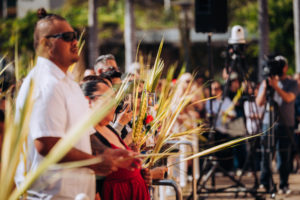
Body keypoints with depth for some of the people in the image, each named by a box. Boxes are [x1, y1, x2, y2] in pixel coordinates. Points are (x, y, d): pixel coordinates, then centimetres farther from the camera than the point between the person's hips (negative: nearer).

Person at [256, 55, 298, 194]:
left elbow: (288, 98, -12)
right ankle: (264, 184, 4)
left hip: (285, 124, -2)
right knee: (265, 154, -2)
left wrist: (276, 87, -22)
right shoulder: (266, 82, 13)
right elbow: (259, 103, 4)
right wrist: (265, 88, -9)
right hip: (268, 123, 2)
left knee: (283, 156, -3)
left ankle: (284, 185, 1)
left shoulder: (292, 84, 6)